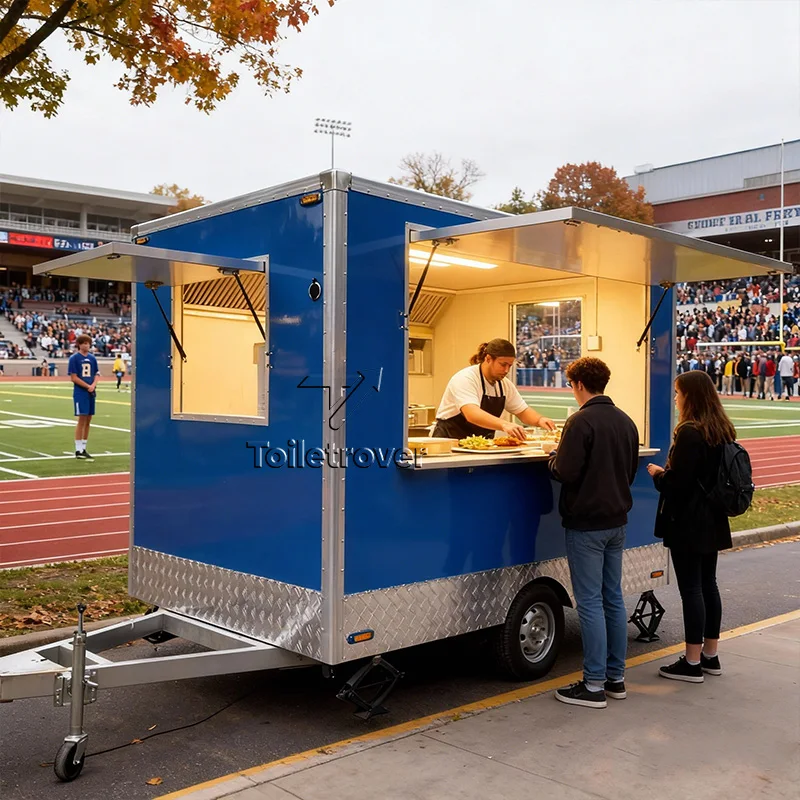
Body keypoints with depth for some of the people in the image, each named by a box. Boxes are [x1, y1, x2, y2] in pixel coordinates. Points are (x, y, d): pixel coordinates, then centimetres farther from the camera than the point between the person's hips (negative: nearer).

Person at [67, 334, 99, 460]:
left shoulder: (92, 358, 11)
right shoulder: (74, 358, -5)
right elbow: (74, 377, -9)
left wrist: (93, 385, -8)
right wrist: (88, 386, -13)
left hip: (91, 393, 6)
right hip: (80, 393, -6)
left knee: (88, 420, 8)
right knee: (82, 419, -8)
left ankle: (83, 448, 16)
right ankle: (78, 450, -2)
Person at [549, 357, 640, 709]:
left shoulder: (581, 421, -17)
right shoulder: (626, 422, 9)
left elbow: (566, 472, -20)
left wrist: (553, 458, -1)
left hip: (586, 524, -8)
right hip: (616, 521, 8)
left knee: (590, 603, -2)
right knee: (613, 598, 14)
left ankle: (594, 685, 4)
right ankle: (616, 677, 22)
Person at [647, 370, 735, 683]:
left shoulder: (689, 433, -20)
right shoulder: (722, 430, 8)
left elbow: (677, 482, -21)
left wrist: (658, 474, -2)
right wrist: (669, 473, 17)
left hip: (688, 522, -9)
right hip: (711, 520, 9)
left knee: (691, 588, -2)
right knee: (708, 584, 15)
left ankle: (692, 663, 5)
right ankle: (710, 656, 25)